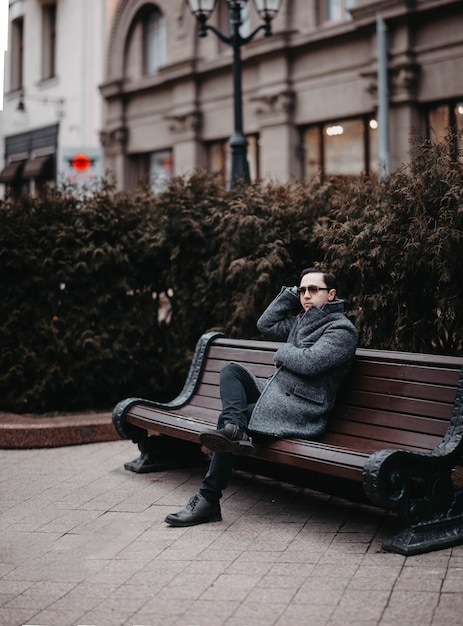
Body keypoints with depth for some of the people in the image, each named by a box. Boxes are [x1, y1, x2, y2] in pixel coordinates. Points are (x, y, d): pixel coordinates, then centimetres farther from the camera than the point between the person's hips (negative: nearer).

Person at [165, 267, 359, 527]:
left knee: (226, 417, -17)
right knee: (232, 369, 1)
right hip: (276, 394, 9)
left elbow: (309, 362, -23)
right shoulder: (302, 321, 19)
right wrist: (292, 292, 14)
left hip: (301, 411, -9)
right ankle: (235, 428, -26)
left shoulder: (342, 330, -9)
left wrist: (283, 353, -3)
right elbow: (266, 324, 20)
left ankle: (209, 501, -13)